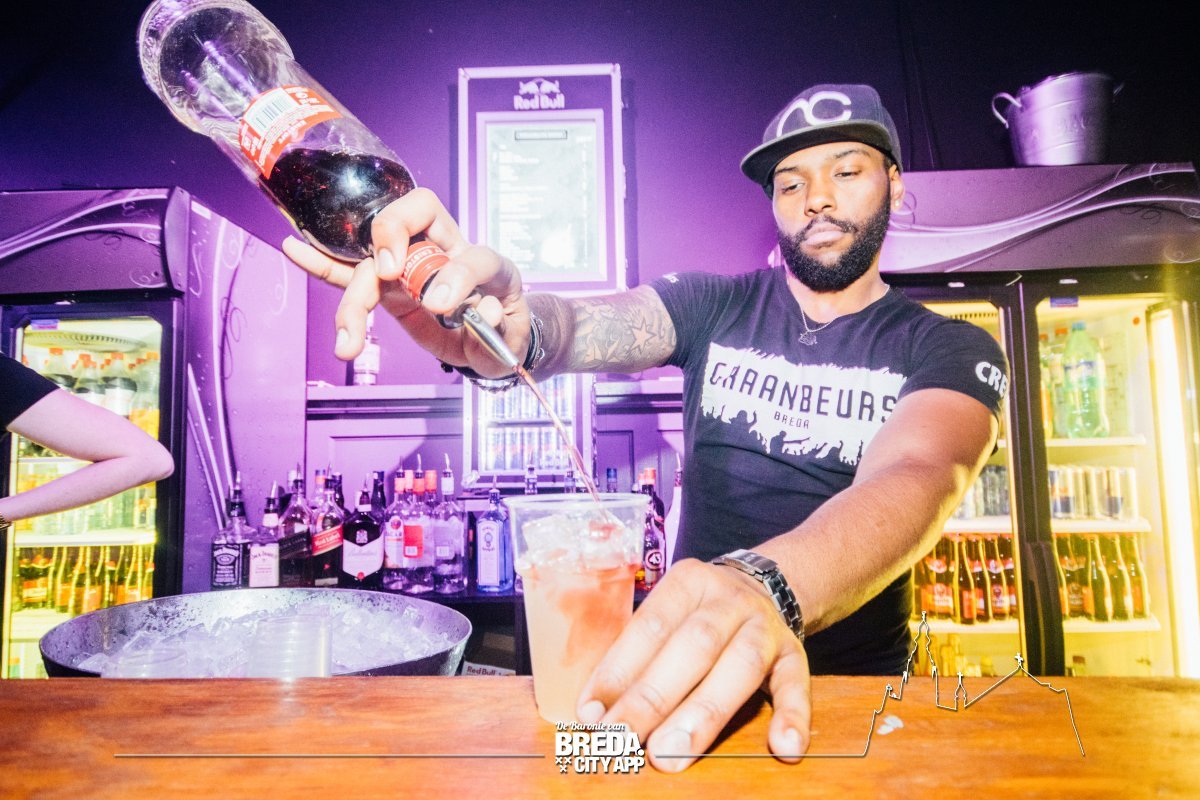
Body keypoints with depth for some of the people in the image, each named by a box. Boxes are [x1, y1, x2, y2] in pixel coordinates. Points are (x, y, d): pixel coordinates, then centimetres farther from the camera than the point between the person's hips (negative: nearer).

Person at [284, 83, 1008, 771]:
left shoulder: (951, 351, -3)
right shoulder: (714, 305, 2)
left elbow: (916, 477, -25)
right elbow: (586, 329, -16)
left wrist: (765, 586, -44)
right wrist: (513, 325, -41)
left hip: (854, 682, 1)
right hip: (690, 668, 0)